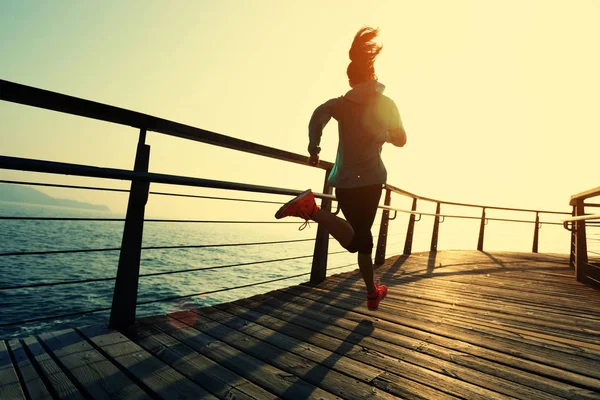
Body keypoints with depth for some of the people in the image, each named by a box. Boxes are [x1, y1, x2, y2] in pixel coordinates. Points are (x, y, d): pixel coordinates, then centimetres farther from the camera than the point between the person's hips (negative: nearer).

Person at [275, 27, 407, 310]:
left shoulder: (341, 103, 9)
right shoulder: (386, 104, 6)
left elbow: (318, 116, -13)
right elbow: (400, 140, 12)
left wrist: (313, 149, -7)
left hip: (343, 180, 4)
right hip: (369, 178, -3)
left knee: (362, 237, 15)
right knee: (356, 239, -5)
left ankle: (372, 293, 22)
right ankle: (311, 209, -28)